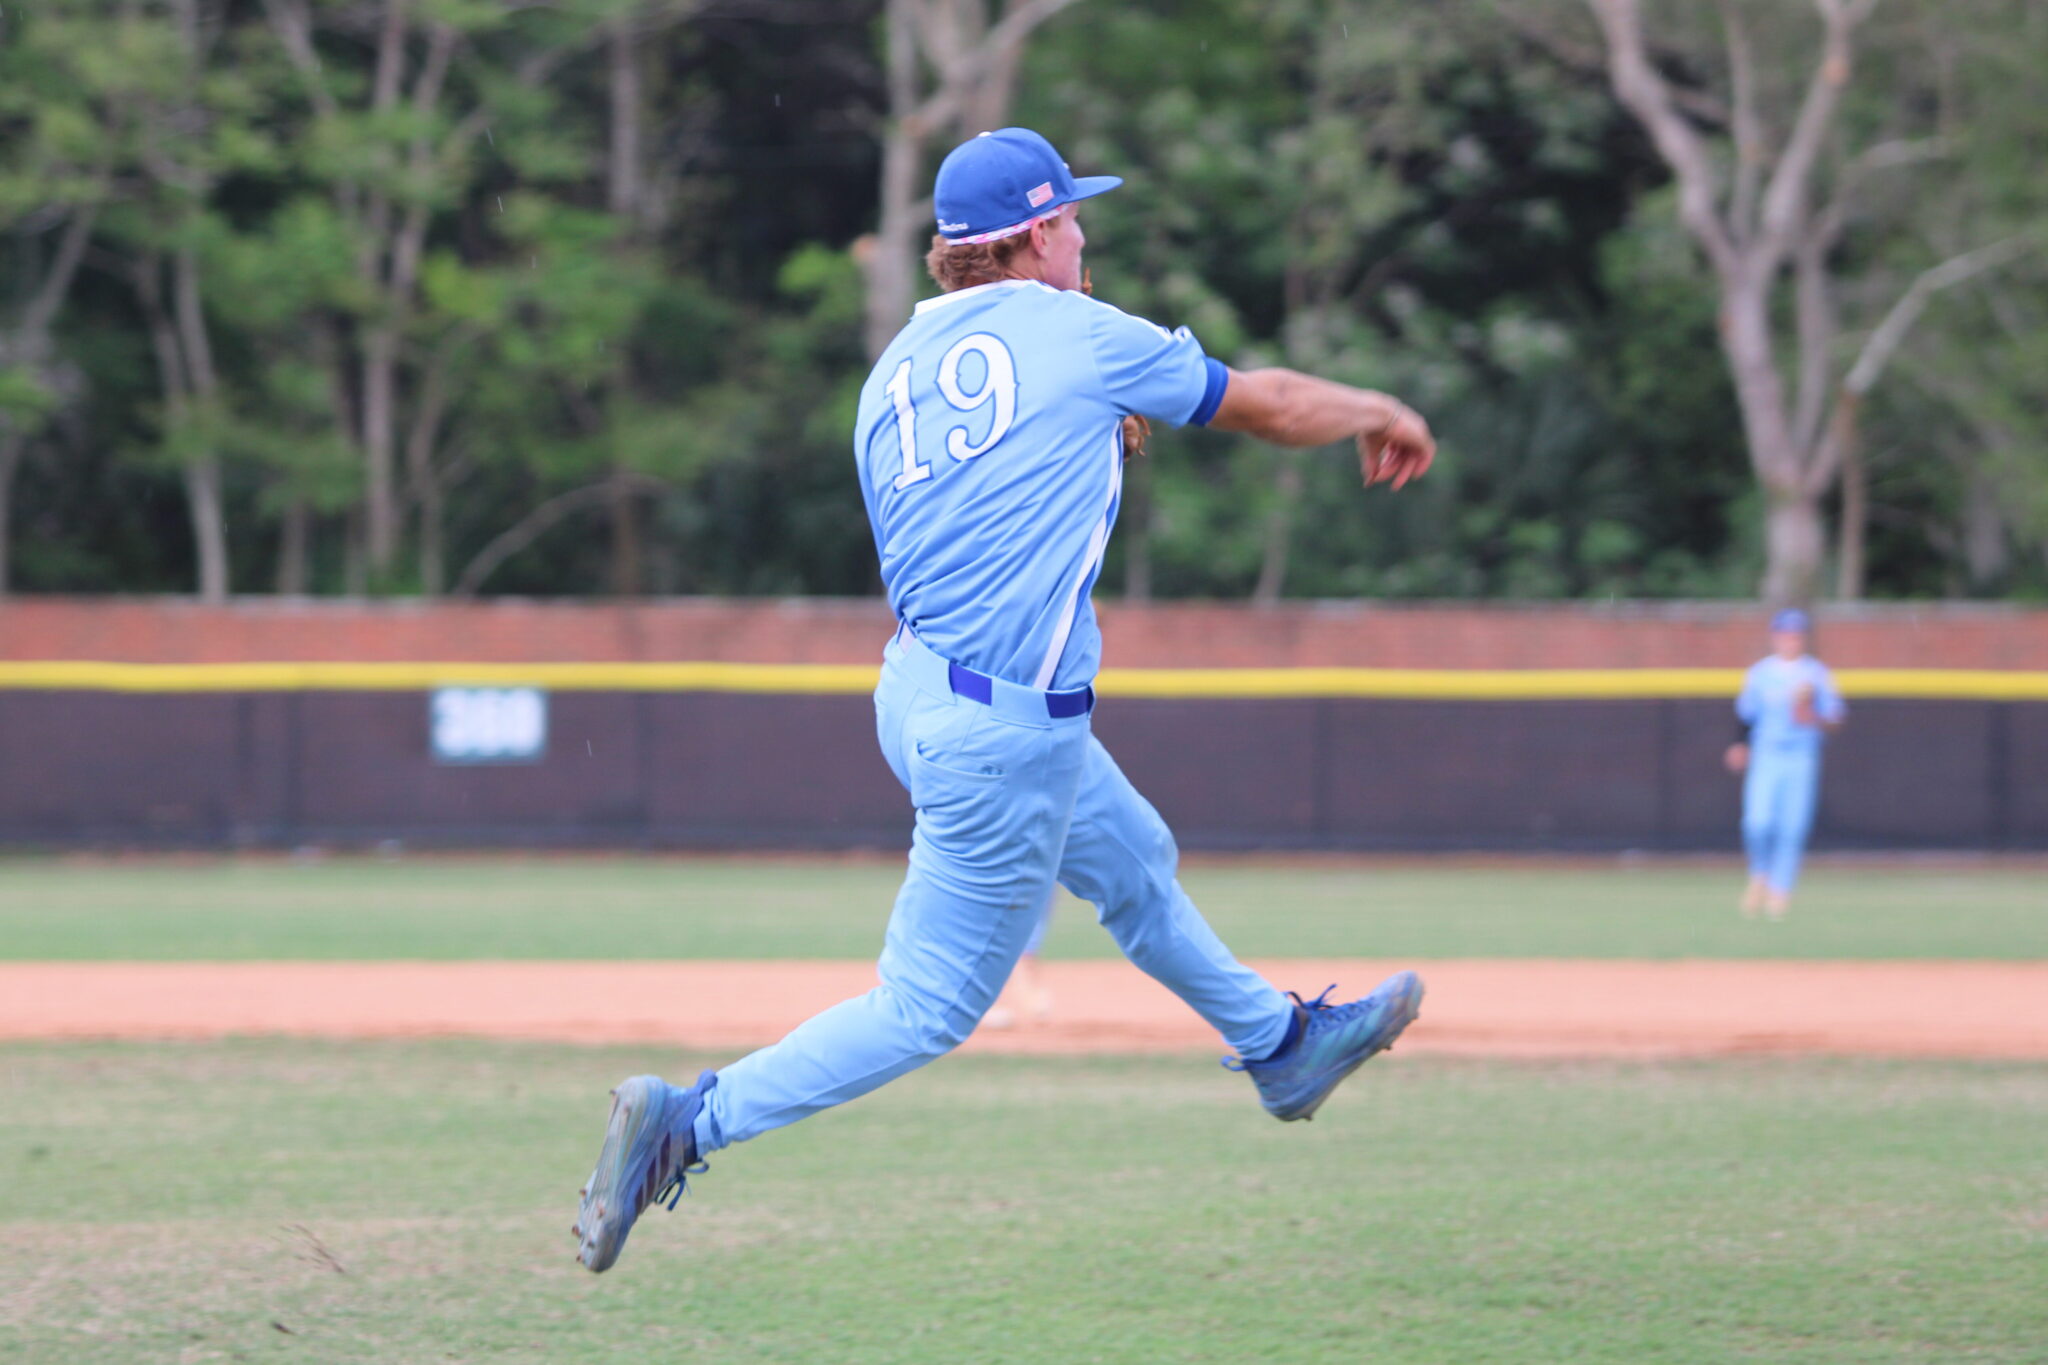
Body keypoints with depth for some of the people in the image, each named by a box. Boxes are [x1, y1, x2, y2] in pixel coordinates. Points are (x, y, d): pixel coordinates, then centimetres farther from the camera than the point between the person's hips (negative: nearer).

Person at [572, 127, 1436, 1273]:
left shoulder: (893, 375, 8)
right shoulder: (1082, 336, -9)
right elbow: (1267, 403, 4)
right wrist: (1383, 416, 22)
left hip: (915, 692, 9)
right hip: (1006, 732, -9)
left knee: (1134, 864, 29)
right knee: (931, 1007, -2)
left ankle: (1283, 1046, 48)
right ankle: (689, 1125, -8)